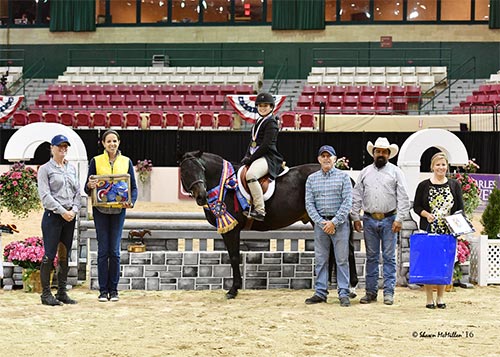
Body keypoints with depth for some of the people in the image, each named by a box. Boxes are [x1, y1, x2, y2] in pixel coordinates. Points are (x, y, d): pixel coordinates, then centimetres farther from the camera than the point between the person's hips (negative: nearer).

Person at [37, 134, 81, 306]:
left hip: (70, 216, 6)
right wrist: (62, 211, -15)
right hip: (52, 215, -6)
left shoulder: (72, 169, 16)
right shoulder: (45, 169, -1)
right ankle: (46, 294, -2)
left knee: (65, 255, 8)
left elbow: (77, 192, 13)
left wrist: (74, 210, -4)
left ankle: (62, 293, 14)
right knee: (49, 255, -6)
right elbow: (45, 195, -9)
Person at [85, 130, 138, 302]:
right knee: (103, 250, -1)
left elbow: (133, 187, 7)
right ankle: (103, 290, 5)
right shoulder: (96, 161, 3)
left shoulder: (126, 162, 7)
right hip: (100, 210, -1)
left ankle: (113, 289, 8)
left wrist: (131, 202, -12)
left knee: (114, 250, 0)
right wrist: (90, 186, -20)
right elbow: (87, 188, 3)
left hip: (118, 209, 1)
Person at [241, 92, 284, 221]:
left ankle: (260, 210, -38)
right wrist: (247, 156, 8)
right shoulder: (259, 122, 21)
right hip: (256, 157, 11)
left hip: (268, 157, -11)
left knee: (251, 175, -36)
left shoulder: (271, 123, -7)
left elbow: (266, 145, -15)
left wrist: (251, 158, -15)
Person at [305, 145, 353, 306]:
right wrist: (321, 222, -9)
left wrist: (334, 222, -13)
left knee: (342, 259, -1)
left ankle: (343, 293, 2)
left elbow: (347, 202, -6)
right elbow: (309, 204, 4)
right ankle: (320, 292, 13)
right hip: (320, 223, 3)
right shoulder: (312, 179, 8)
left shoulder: (343, 176, 1)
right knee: (320, 260, 7)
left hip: (339, 223, -3)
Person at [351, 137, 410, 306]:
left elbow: (403, 198, -1)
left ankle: (388, 292, 3)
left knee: (389, 257, 0)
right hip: (369, 220, 2)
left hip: (389, 219, -2)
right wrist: (356, 218, 3)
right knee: (371, 257, 7)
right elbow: (357, 197, 11)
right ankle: (371, 292, 12)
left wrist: (399, 219, -9)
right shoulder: (365, 172, 11)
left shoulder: (396, 172, 4)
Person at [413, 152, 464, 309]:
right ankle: (429, 298, 5)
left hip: (448, 231, 2)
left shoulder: (455, 185, 8)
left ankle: (440, 298, 14)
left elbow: (460, 208, 9)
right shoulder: (424, 186, 4)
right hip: (428, 231, -1)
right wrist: (426, 214, -12)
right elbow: (416, 206, 7)